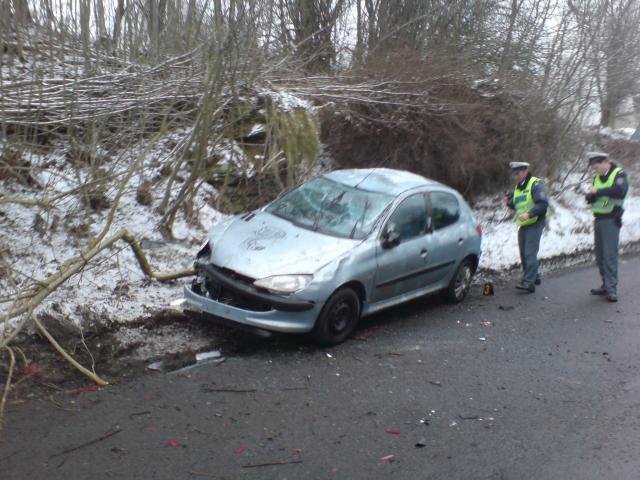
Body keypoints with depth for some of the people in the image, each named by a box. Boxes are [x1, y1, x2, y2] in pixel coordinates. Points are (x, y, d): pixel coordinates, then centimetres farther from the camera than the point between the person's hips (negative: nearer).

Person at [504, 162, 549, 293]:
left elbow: (543, 204, -21)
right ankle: (533, 276, 31)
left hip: (535, 224, -9)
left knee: (530, 253, -13)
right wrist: (509, 203, 2)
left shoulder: (535, 184, -11)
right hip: (523, 225, 9)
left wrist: (529, 214, -31)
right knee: (524, 254, 14)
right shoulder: (517, 187, 16)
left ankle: (528, 282, -15)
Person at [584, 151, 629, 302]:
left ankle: (612, 289, -8)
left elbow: (619, 191, -28)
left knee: (610, 255, -10)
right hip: (598, 220, 8)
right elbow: (591, 199, 14)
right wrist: (590, 195, -9)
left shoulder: (619, 174, -8)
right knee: (600, 256, 10)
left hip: (611, 220, -8)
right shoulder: (598, 177, 15)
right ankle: (606, 285, 18)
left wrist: (598, 191, -19)